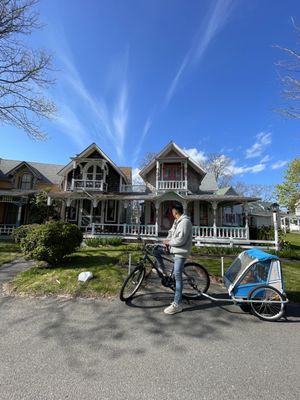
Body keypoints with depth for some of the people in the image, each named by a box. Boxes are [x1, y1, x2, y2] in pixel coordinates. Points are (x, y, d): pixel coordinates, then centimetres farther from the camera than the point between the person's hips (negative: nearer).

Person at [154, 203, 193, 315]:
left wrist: (168, 242, -11)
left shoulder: (185, 222, -22)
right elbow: (171, 232, 16)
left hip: (180, 251, -9)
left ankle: (177, 305, 4)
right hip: (174, 248, 10)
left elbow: (180, 240, -26)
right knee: (156, 250, 10)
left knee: (177, 276, -5)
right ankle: (162, 270, 26)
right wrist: (167, 241, -3)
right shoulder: (177, 221, 9)